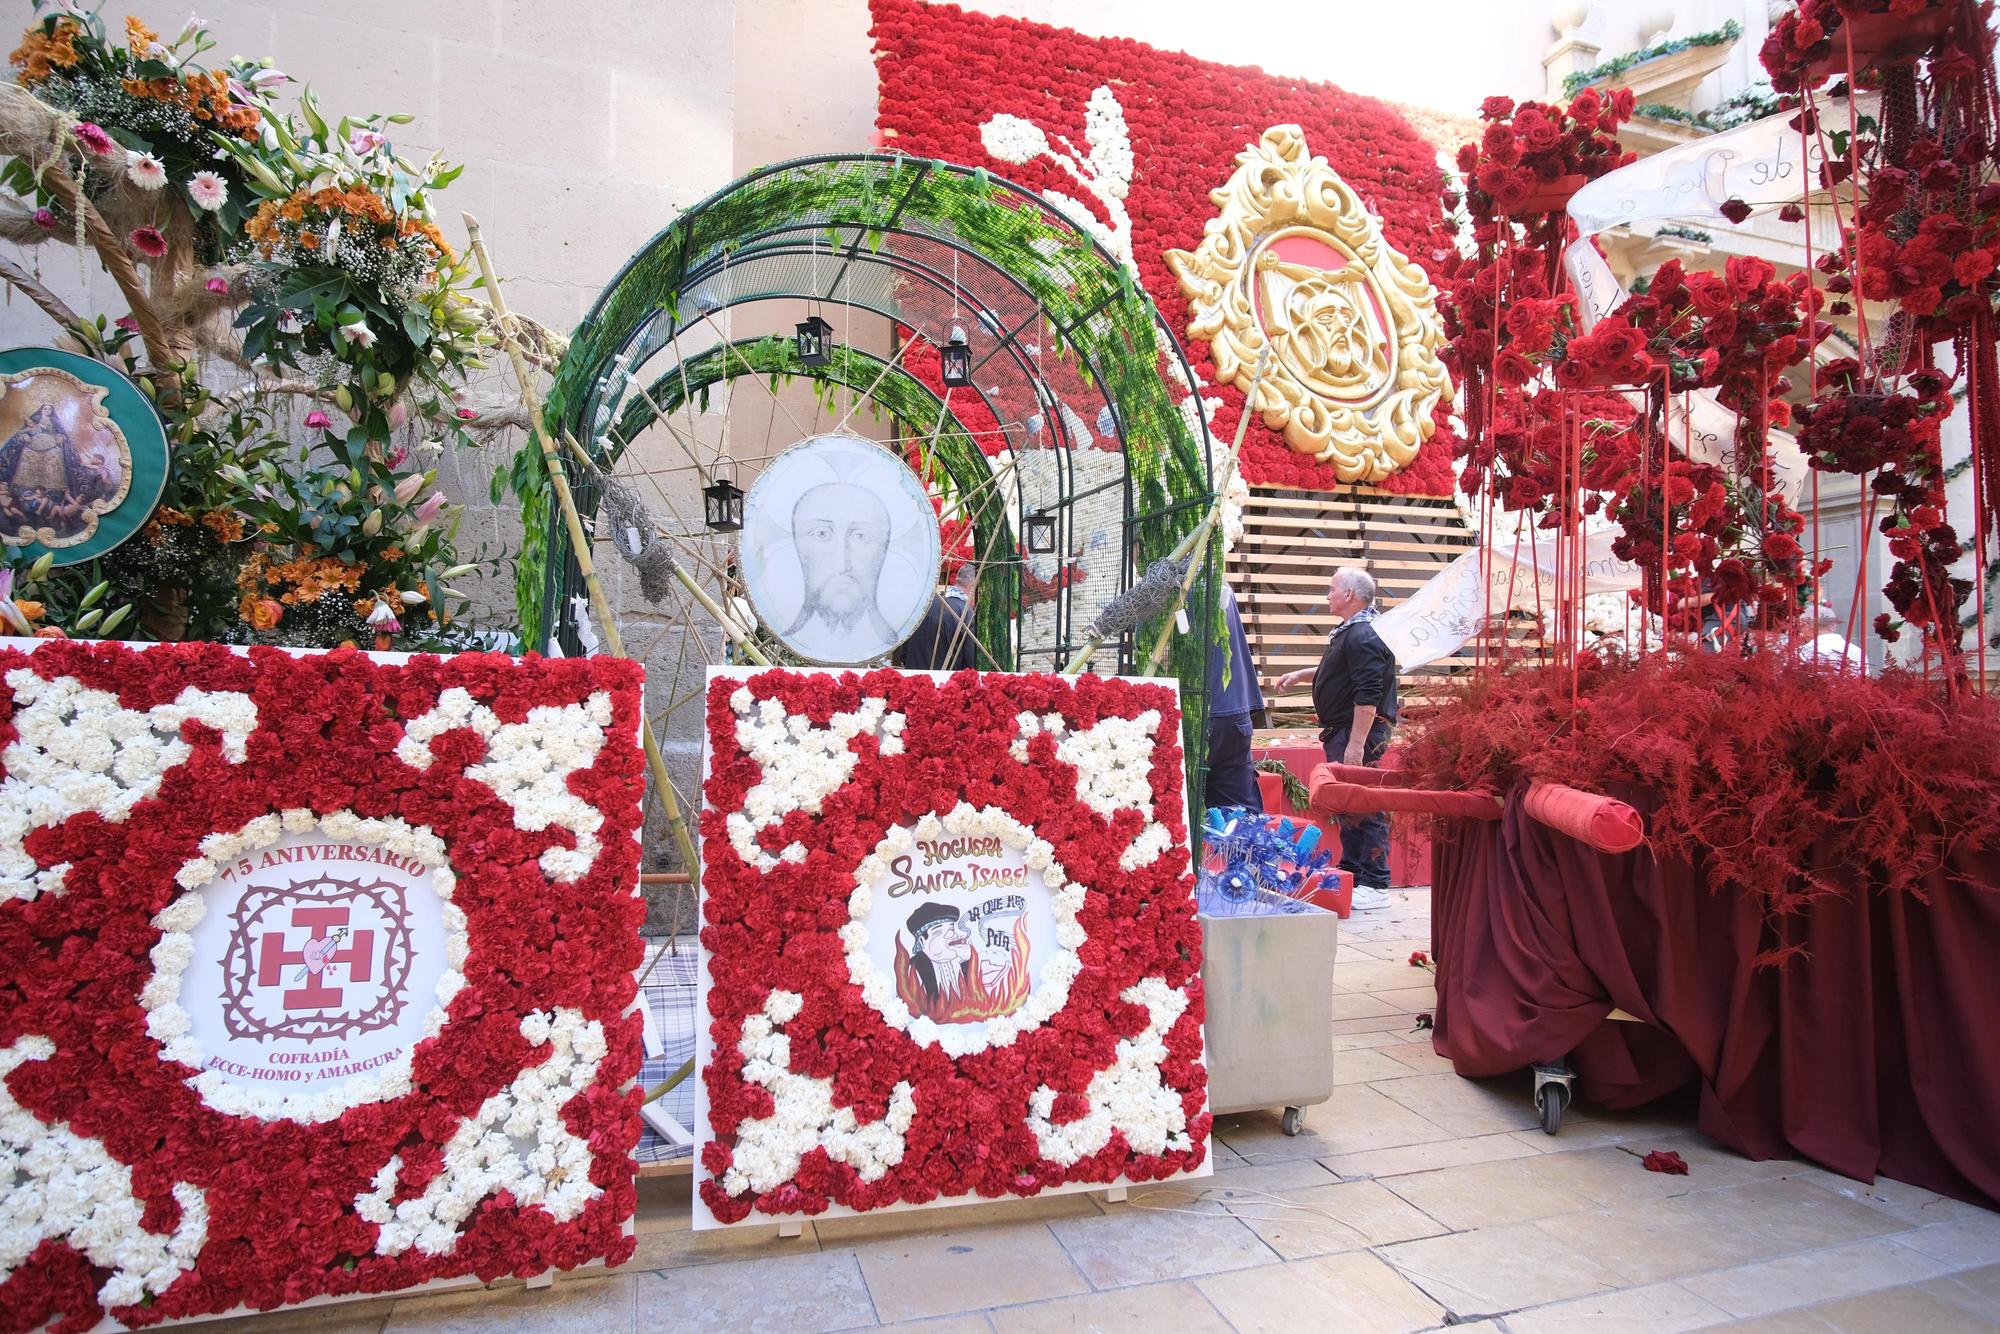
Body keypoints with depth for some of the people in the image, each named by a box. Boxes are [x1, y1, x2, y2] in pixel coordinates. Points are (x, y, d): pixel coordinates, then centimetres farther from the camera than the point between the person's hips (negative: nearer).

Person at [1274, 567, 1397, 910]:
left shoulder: (1364, 636, -18)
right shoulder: (1350, 632, 16)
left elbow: (1368, 696, -25)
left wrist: (1356, 744, -27)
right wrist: (1302, 675, 30)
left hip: (1360, 731, -11)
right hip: (1341, 731, 11)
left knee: (1365, 808, -7)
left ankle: (1375, 886, -1)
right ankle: (1350, 874, 25)